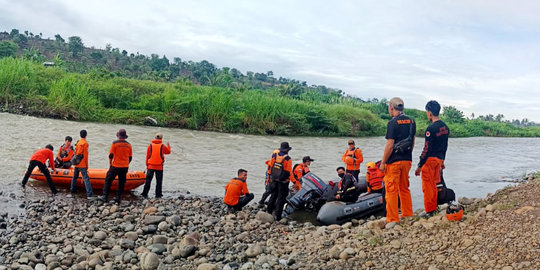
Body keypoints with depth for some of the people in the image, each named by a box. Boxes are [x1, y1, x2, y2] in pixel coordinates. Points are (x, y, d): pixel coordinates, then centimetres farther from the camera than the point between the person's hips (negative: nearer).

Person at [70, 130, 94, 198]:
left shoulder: (78, 142, 11)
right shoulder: (85, 143, -11)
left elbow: (76, 153, 16)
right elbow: (85, 156, -13)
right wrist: (87, 166, -8)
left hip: (76, 163, 8)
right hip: (82, 165, -8)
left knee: (75, 176, 23)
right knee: (86, 178, -12)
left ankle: (73, 189, 38)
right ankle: (89, 193, -17)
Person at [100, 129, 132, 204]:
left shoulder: (115, 143, -7)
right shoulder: (128, 145, 5)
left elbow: (111, 155, -7)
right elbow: (130, 157, 9)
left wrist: (110, 164, 4)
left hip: (115, 166, -3)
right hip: (125, 167, 3)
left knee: (108, 181, 8)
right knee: (121, 183, 11)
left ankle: (105, 197, 6)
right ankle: (118, 198, 13)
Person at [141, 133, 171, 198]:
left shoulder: (150, 145, 0)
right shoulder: (162, 146, -5)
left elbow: (147, 156, 5)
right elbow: (168, 151, 14)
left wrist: (147, 165, 13)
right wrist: (168, 146, 33)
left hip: (150, 166, 2)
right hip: (159, 167, -2)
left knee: (148, 180, 7)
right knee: (159, 181, 6)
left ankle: (145, 193, 7)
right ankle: (158, 194, 7)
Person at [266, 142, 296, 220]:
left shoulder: (274, 156, -2)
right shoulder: (288, 159, -17)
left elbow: (270, 167, 6)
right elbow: (289, 172, -16)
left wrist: (270, 176, 20)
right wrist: (294, 181, -8)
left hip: (274, 180, 5)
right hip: (283, 182, -5)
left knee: (273, 196, 21)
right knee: (281, 198, 3)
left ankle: (268, 211, 29)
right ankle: (277, 216, 4)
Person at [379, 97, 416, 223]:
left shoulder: (393, 123, -14)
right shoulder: (411, 122, 9)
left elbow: (390, 145, -18)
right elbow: (412, 142, 15)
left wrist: (383, 162, -12)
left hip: (394, 161, -8)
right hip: (407, 160, 8)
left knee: (391, 190, -1)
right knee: (404, 188, 18)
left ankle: (393, 219, 2)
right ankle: (408, 215, 25)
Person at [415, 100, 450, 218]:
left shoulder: (431, 129, -20)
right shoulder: (445, 127, 7)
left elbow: (427, 149, -20)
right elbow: (445, 146, 15)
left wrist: (420, 166, -16)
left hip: (430, 159, -9)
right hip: (439, 159, 9)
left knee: (427, 186, 0)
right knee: (433, 185, 18)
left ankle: (429, 211, 5)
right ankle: (434, 208, 26)